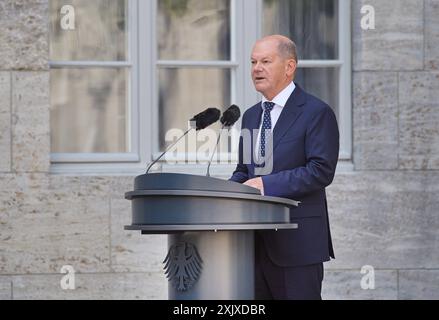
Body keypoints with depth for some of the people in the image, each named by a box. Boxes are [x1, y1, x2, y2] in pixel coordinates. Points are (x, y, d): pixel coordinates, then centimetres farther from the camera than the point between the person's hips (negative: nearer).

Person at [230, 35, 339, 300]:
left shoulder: (317, 113, -6)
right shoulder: (252, 116, 18)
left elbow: (322, 171, -15)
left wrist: (266, 184, -19)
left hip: (296, 241, -7)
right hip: (255, 243, 7)